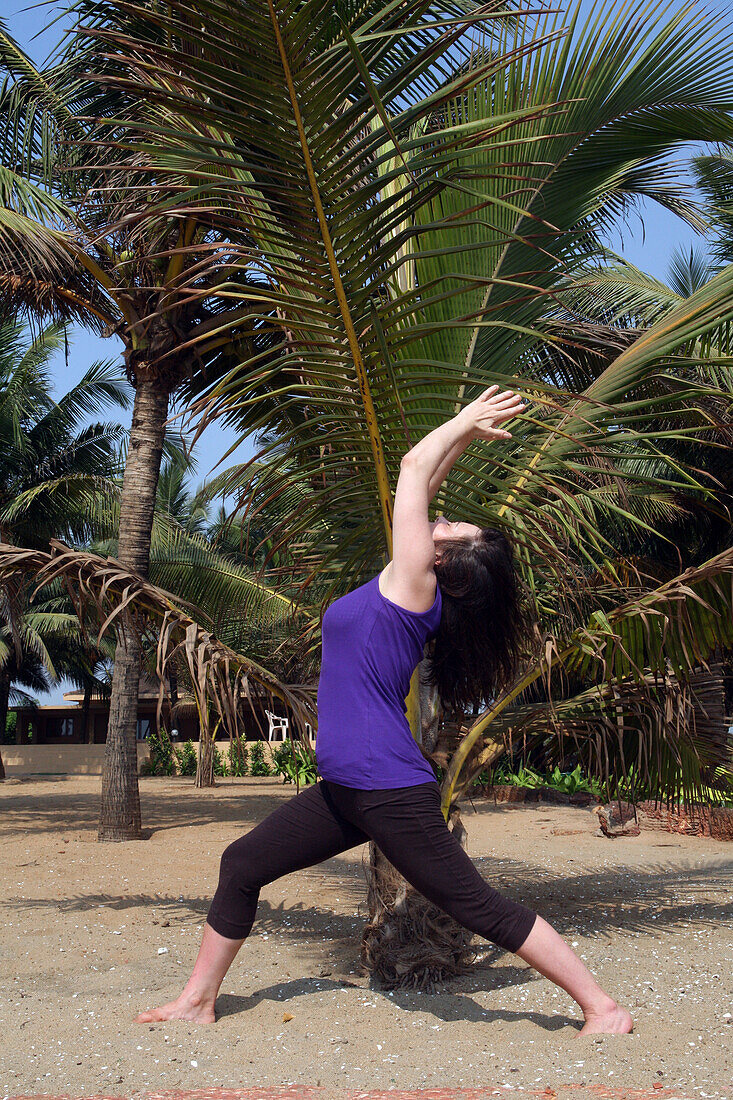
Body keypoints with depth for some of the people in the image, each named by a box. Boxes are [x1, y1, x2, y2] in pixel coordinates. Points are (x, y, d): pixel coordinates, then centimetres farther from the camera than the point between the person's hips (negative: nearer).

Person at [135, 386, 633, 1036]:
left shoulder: (416, 585, -15)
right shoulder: (408, 588, 8)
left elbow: (415, 472, -10)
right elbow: (419, 479, 17)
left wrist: (466, 423, 3)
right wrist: (467, 433, 21)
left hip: (391, 792, -10)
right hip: (345, 790, 10)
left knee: (482, 909, -1)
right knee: (242, 865, 14)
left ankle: (605, 1010, 13)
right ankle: (198, 1002, 29)